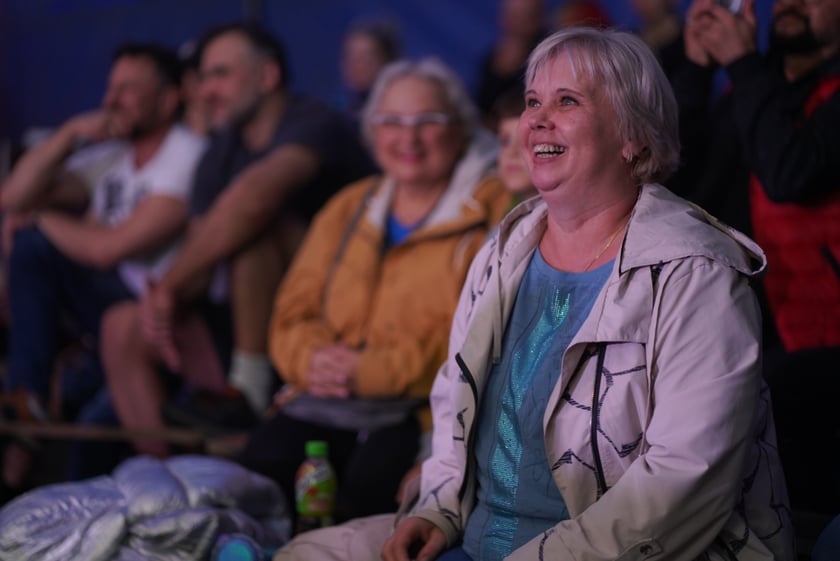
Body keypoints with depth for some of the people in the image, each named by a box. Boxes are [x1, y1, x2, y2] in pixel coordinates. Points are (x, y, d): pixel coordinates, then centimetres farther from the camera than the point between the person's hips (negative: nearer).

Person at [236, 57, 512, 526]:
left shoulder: (495, 209, 3)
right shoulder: (348, 209, 22)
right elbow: (294, 314, 18)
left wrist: (374, 372, -14)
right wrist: (315, 359, -6)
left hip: (433, 402, -5)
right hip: (331, 402, 5)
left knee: (376, 473, -34)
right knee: (265, 459, -24)